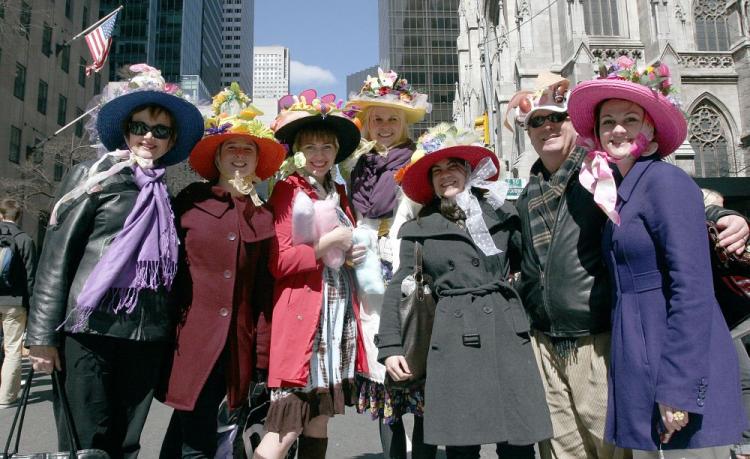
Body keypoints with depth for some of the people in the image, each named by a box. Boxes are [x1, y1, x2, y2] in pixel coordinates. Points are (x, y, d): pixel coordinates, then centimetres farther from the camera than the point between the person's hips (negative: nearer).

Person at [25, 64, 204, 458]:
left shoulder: (167, 194, 14)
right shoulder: (91, 177, 3)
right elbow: (56, 257, -2)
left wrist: (171, 329, 11)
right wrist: (44, 334, -7)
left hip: (148, 335, 4)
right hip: (91, 328, -4)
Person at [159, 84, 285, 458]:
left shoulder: (263, 217, 7)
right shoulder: (189, 201, 0)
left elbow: (263, 293, 8)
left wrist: (262, 361, 6)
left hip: (236, 349, 3)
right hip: (191, 341, -2)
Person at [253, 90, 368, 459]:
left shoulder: (338, 193, 15)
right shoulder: (286, 191, -4)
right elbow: (279, 263, -12)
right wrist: (327, 243, -13)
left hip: (338, 311, 7)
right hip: (301, 313, -7)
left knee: (320, 419, 12)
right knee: (287, 428, -7)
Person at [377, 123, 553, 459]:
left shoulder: (501, 212, 9)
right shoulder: (419, 228, 5)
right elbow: (396, 288, 5)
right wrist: (390, 346, 0)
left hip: (508, 331, 2)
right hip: (454, 339, -1)